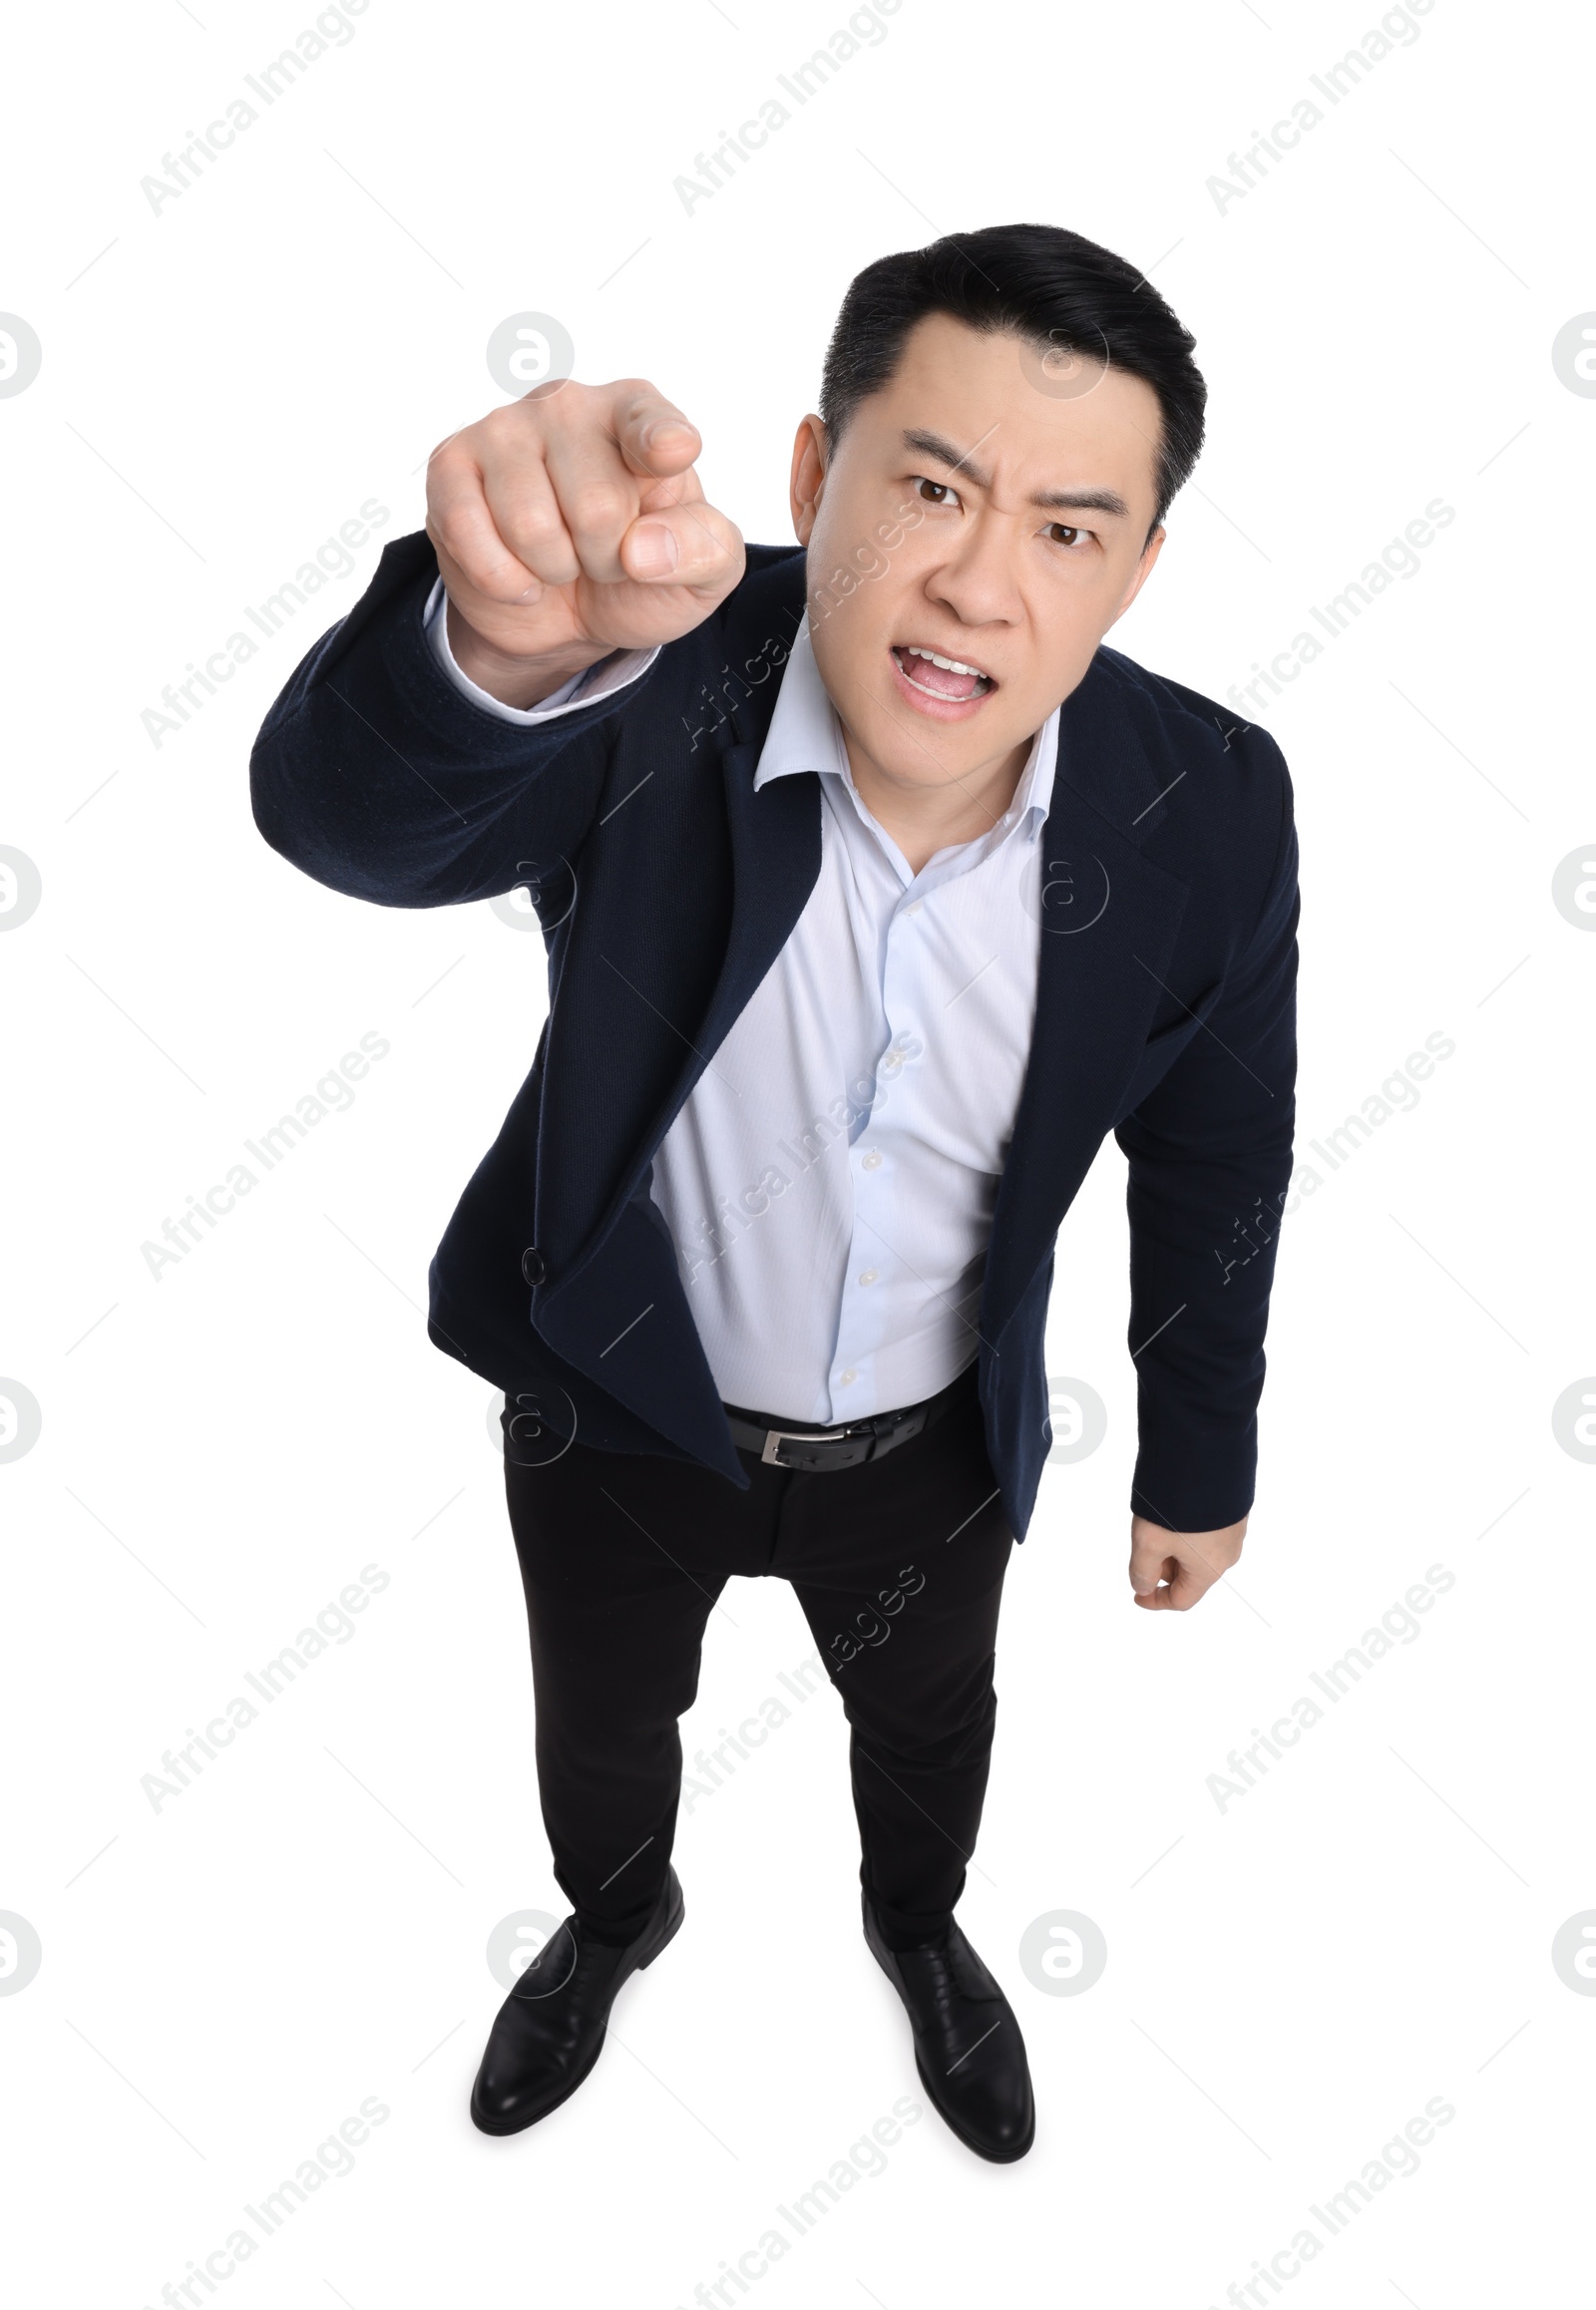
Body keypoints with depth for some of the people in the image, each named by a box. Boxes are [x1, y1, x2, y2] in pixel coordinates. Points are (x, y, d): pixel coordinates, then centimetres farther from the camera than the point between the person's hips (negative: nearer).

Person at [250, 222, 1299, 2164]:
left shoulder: (1207, 810, -23)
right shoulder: (655, 690, -30)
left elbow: (1214, 1165, -9)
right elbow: (347, 818, -47)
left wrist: (1198, 1463, 2)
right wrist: (502, 644, -70)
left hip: (931, 1444, 1)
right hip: (621, 1408, 0)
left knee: (927, 1720, 31)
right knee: (599, 1722, 28)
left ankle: (917, 1926, 68)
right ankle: (616, 1917, 66)